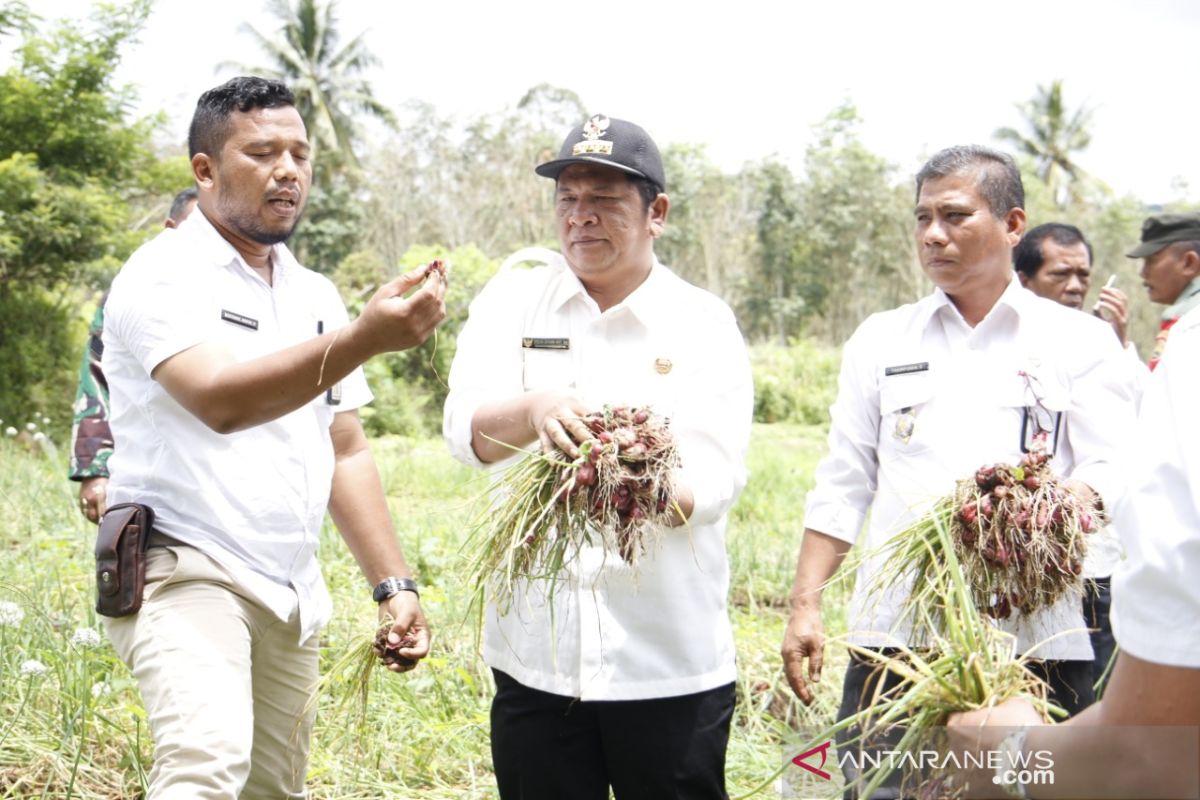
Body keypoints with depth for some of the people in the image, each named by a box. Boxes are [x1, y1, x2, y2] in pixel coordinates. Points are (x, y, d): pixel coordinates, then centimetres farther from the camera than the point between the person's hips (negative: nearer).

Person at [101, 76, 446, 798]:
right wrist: (366, 337, -38)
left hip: (292, 598, 7)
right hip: (183, 569, -7)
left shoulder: (316, 297, 15)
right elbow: (220, 400, -26)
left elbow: (346, 451, 18)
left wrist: (393, 583, 9)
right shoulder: (165, 275, -8)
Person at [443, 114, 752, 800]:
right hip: (535, 650, 1)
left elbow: (718, 477, -10)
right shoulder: (512, 302, 5)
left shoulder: (704, 323, 1)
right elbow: (466, 429, -10)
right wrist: (536, 409, -33)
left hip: (671, 662, -1)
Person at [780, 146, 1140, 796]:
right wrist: (805, 605, 6)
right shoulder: (880, 340, 15)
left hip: (1036, 639, -1)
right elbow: (842, 486, 15)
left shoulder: (1078, 341, 8)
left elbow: (1115, 476, -1)